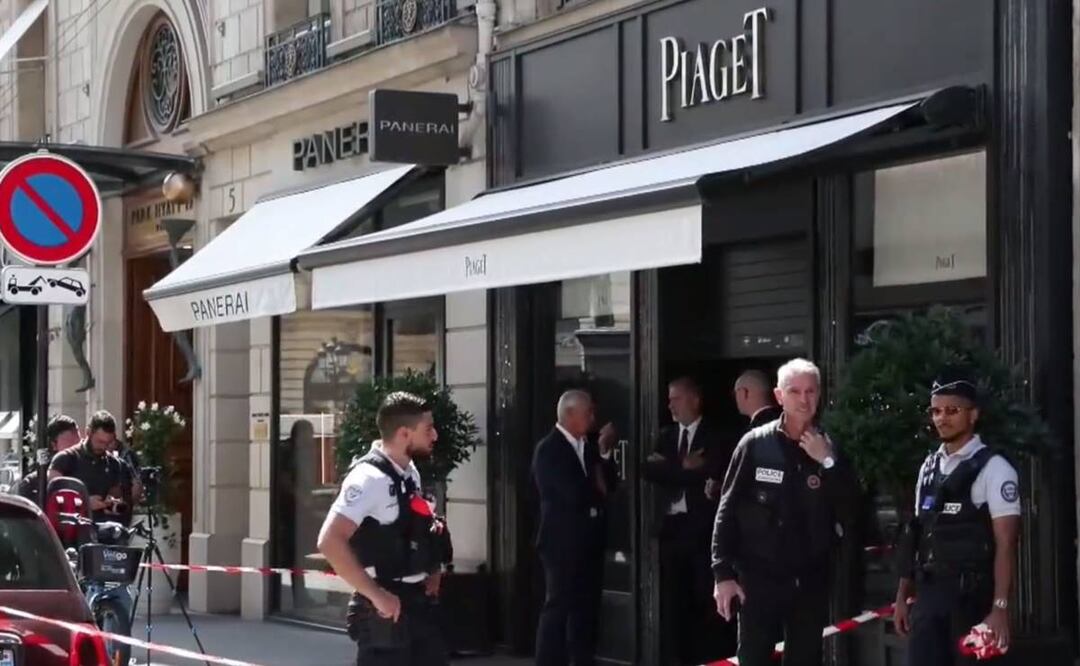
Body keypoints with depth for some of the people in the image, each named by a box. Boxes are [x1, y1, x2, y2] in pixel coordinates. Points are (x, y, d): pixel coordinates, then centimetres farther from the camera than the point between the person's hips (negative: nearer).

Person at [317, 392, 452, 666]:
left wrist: (433, 570, 10)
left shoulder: (409, 473, 9)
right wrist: (376, 596, -25)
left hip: (418, 601, 9)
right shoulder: (370, 478, -19)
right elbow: (330, 541, -28)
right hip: (388, 608, -9)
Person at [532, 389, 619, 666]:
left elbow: (608, 485, 8)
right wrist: (597, 495, -2)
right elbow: (573, 494, -21)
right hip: (562, 541, -8)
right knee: (558, 608, -4)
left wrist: (605, 453, -5)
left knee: (587, 608, 11)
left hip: (588, 540, 8)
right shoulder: (548, 449, -13)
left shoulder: (589, 446, 11)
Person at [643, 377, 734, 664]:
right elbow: (649, 470, -1)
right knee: (672, 601, 8)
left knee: (707, 600, -1)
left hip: (703, 527, -5)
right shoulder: (666, 436, 13)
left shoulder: (714, 437, -2)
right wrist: (684, 468, -11)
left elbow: (709, 474, -16)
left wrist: (670, 469, -6)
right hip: (673, 527, 5)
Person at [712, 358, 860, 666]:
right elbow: (728, 512, -2)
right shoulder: (756, 444, -2)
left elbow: (851, 512, -4)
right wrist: (723, 573, -7)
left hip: (810, 582, 2)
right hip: (759, 578, -2)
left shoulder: (829, 450, 4)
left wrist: (828, 462, -14)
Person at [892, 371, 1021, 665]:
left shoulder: (994, 469, -8)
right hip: (928, 594, 6)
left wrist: (1000, 608, -19)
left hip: (971, 596, -6)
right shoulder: (929, 467, 12)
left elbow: (1005, 544, -12)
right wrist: (902, 595, 13)